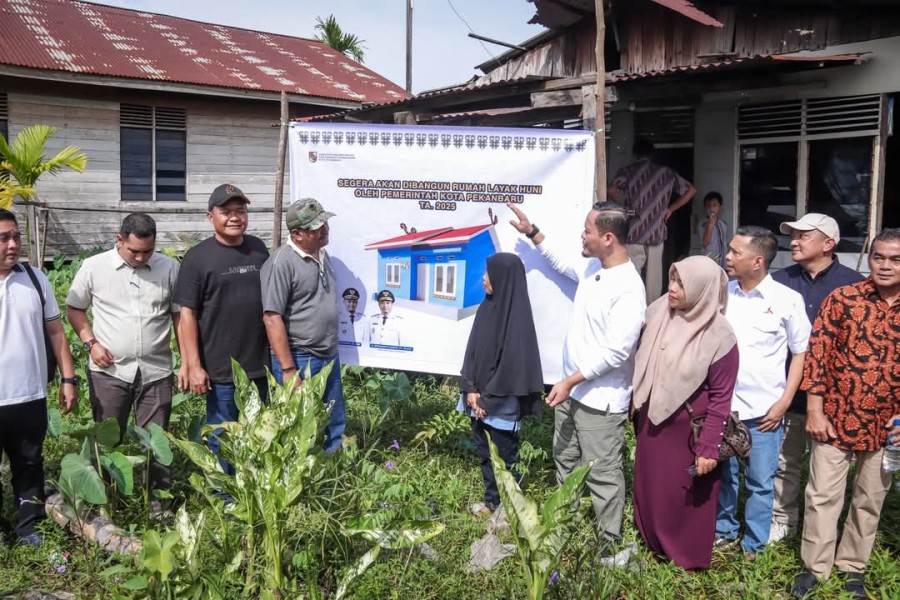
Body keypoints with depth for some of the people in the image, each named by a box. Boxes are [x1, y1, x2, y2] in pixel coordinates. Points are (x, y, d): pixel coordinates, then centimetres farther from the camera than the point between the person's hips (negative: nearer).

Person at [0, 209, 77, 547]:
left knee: (30, 466, 16)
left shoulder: (35, 279, 2)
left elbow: (55, 331, 8)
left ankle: (29, 526, 32)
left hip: (31, 397, 3)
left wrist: (68, 379, 4)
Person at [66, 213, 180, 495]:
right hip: (108, 370, 0)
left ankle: (160, 498, 21)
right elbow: (74, 308, 9)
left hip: (156, 370, 1)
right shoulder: (94, 267, -2)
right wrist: (90, 343, -7)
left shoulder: (169, 267, 0)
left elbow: (180, 314, 5)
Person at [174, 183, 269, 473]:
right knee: (223, 438, 6)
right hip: (220, 369, -5)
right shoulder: (198, 257, -7)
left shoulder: (258, 249, 7)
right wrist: (194, 366, -13)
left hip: (260, 364, 5)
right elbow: (187, 314, -8)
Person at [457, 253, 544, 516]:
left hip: (501, 403, -7)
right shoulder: (487, 306, 5)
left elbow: (513, 362, -19)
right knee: (484, 453, 17)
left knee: (505, 455, 7)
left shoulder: (517, 314, -17)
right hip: (479, 398, 7)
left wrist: (488, 399, -15)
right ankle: (492, 501, 32)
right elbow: (473, 350, 6)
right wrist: (470, 389, -4)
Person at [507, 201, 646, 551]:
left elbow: (616, 351, -26)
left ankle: (609, 545, 19)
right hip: (571, 390, 10)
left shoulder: (628, 288, -23)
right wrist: (532, 233, 21)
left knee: (603, 475, 3)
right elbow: (562, 264, 28)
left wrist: (570, 381, -22)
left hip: (601, 401, -10)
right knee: (565, 462, 23)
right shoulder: (592, 267, 4)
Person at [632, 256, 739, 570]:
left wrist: (709, 449, -16)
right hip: (651, 421, 6)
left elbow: (720, 398, -16)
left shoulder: (719, 337, -21)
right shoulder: (658, 311, -6)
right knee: (649, 485, 20)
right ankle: (652, 542, 43)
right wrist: (636, 400, 13)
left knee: (685, 495, 10)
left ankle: (689, 555, 32)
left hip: (687, 431, -5)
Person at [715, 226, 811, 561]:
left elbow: (801, 353, -1)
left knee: (760, 482, 8)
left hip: (763, 409, -3)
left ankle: (753, 546, 25)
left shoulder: (787, 300, -9)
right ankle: (724, 532, 36)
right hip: (721, 405, 3)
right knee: (723, 475, 16)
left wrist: (784, 402, -7)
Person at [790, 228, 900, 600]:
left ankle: (853, 566, 34)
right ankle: (815, 566, 22)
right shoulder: (842, 299, -8)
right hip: (836, 417, -2)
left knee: (870, 498, 15)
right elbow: (817, 354, -7)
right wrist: (814, 411, -10)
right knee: (823, 495, 5)